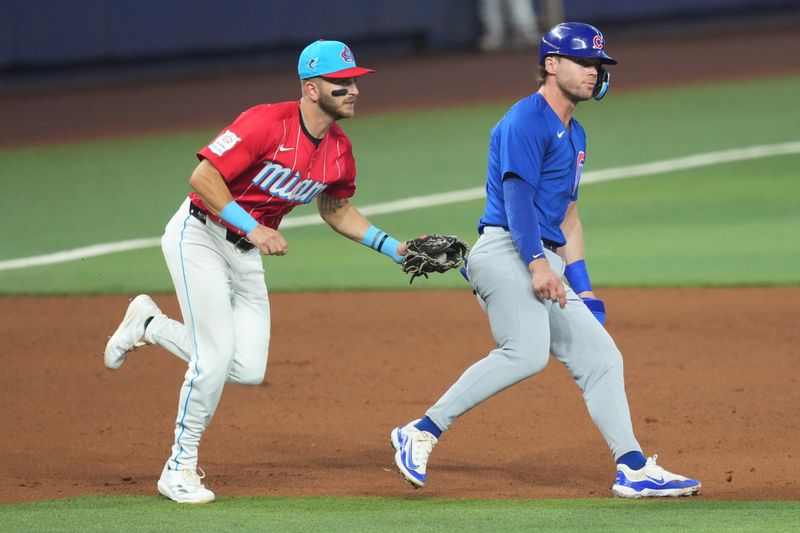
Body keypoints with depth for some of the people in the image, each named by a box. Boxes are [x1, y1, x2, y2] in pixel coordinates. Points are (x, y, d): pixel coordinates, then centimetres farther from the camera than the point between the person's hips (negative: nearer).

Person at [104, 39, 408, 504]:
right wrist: (253, 228, -32)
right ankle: (180, 468, 3)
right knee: (216, 356, -15)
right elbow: (203, 178, -26)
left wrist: (393, 247, 8)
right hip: (199, 235, -7)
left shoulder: (340, 152, -1)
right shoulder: (268, 124, -24)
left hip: (246, 255, 7)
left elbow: (336, 209, 17)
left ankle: (150, 324, 23)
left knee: (248, 369, -1)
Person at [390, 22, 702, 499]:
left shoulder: (574, 134, 24)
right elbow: (517, 194, -16)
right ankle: (422, 432, -24)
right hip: (505, 250, -10)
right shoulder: (526, 120, -5)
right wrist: (538, 263, -27)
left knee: (600, 355, 3)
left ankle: (634, 469, 2)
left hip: (544, 263, 10)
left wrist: (580, 285, 22)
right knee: (526, 351, -27)